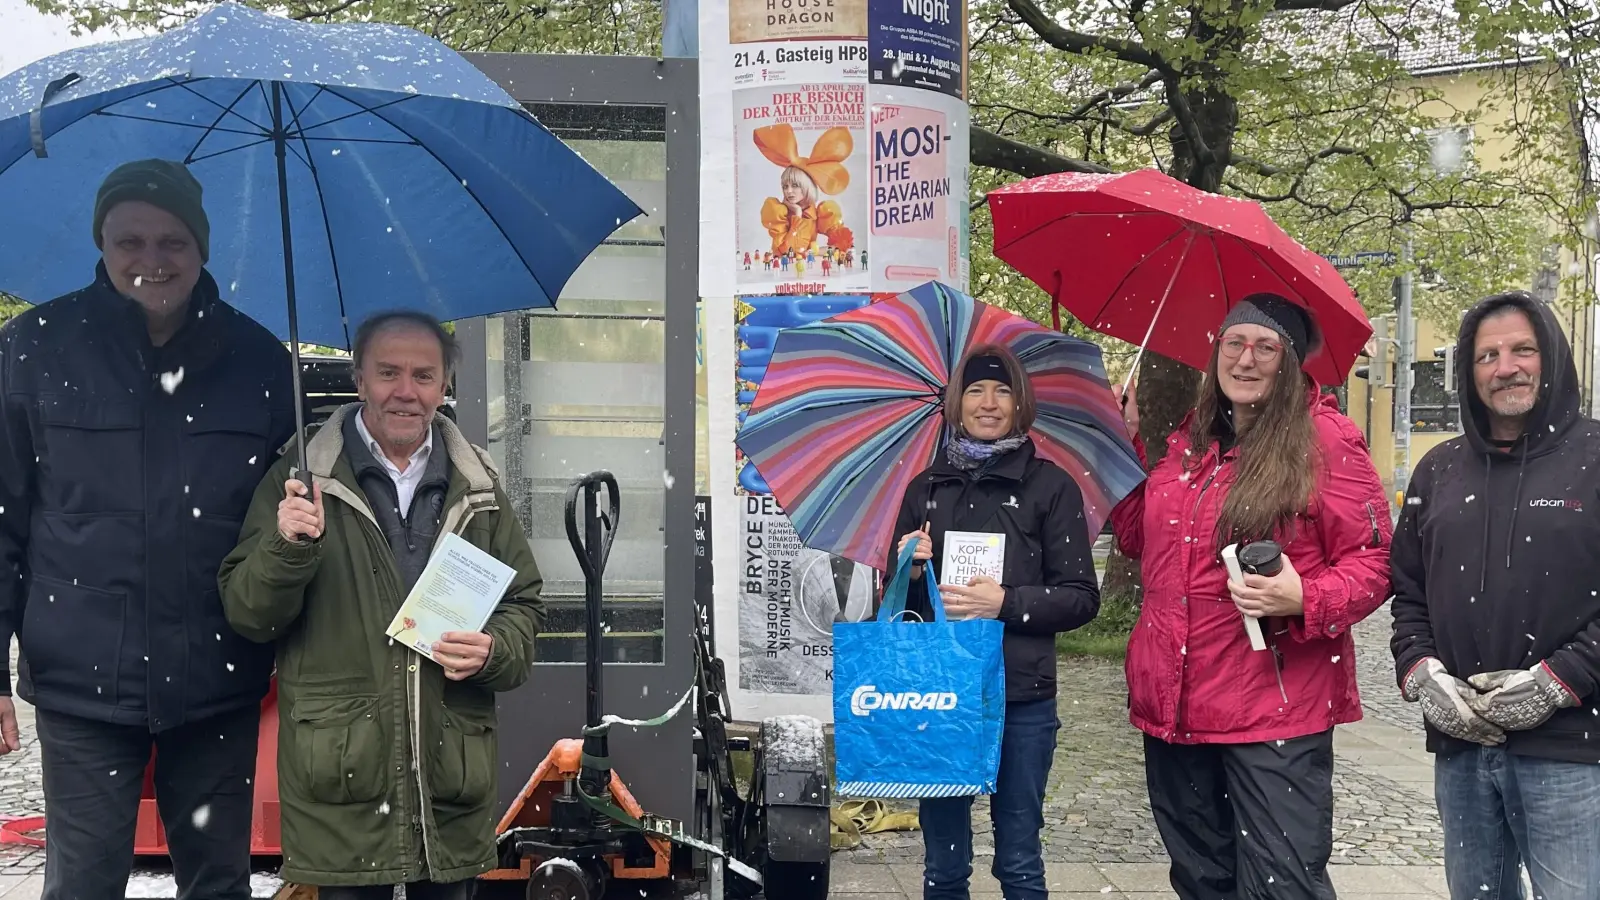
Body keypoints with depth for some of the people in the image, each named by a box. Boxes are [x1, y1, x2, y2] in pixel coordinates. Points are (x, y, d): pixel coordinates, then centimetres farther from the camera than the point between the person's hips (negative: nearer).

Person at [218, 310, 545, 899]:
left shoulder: (478, 490, 10)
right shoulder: (301, 480, 3)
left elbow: (525, 605, 15)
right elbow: (246, 616, 1)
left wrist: (494, 651, -7)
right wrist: (287, 548, -18)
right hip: (340, 777, -2)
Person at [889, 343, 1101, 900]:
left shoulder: (1050, 486, 0)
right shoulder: (925, 489, 10)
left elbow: (1082, 598, -2)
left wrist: (1006, 603, -16)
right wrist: (909, 571, -6)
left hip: (1022, 699, -3)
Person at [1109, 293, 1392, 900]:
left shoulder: (1325, 439, -7)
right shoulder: (1188, 443, 13)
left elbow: (1373, 561, -7)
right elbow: (1139, 537, 22)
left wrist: (1305, 599, -25)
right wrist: (1125, 444, 14)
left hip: (1275, 711, -6)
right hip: (1173, 705, 7)